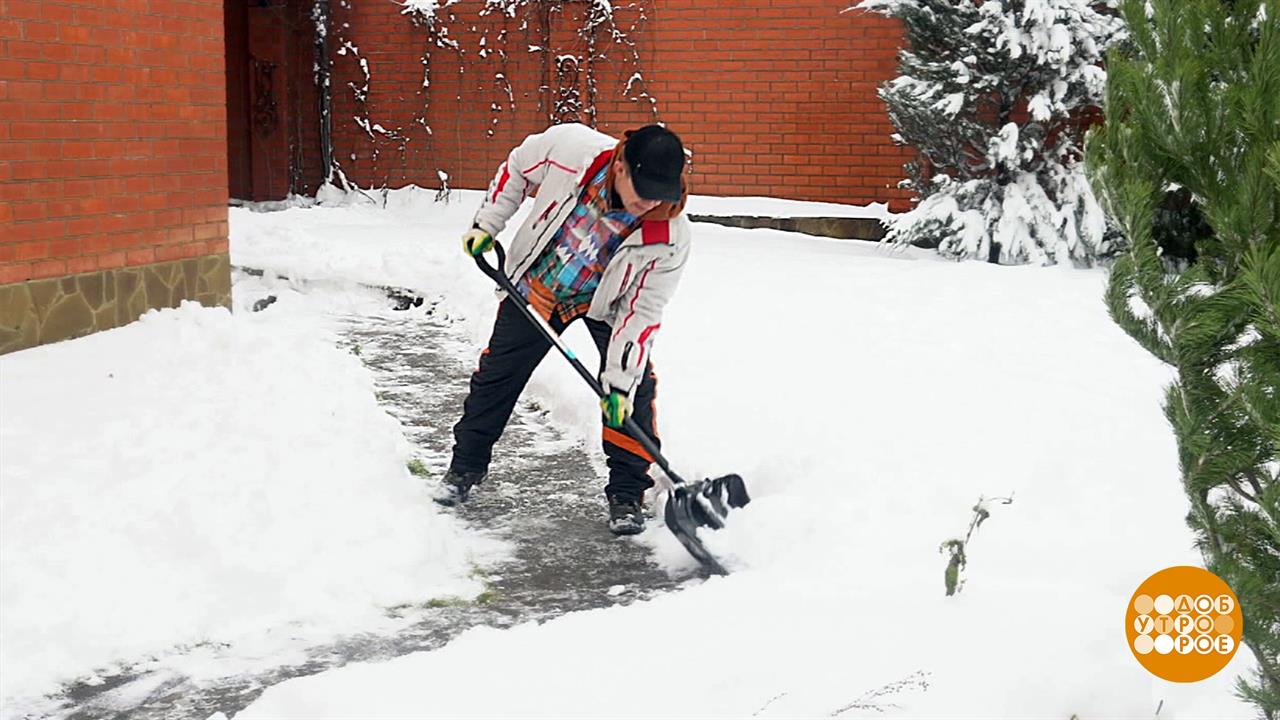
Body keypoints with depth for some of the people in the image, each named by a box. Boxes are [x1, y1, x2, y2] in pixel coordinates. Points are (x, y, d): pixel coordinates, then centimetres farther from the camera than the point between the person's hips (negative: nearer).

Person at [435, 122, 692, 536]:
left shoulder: (671, 237, -32)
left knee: (634, 390, -13)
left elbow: (643, 310, -24)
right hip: (537, 285, 1)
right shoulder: (569, 146, -33)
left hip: (608, 304, -1)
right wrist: (486, 225, -7)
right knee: (498, 373, 8)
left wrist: (621, 379, -26)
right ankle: (465, 468, 27)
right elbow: (517, 167, -10)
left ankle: (626, 496, 1)